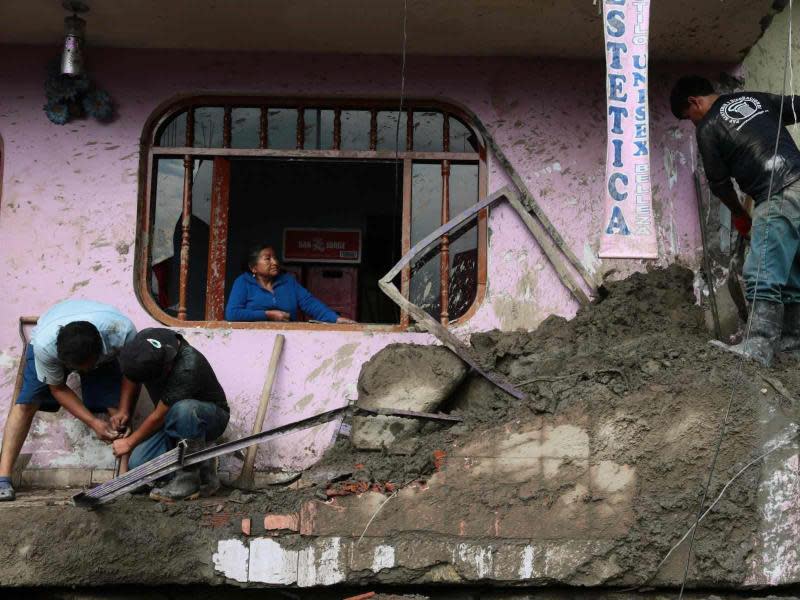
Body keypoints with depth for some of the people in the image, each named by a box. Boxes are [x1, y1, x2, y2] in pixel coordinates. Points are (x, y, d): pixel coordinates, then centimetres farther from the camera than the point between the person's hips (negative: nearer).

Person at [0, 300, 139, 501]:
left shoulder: (121, 331, -41)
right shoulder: (44, 344, -41)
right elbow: (58, 388, -22)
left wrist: (123, 410, -26)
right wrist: (93, 422, -30)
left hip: (105, 354, 1)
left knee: (117, 407, -17)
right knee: (25, 403, -16)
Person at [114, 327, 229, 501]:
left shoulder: (187, 369, -36)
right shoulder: (145, 341, -17)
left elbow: (159, 417, -22)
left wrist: (129, 442, -8)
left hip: (210, 416, -6)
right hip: (177, 421, 6)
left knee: (183, 409, -41)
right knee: (138, 463, -17)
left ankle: (189, 478, -21)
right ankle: (203, 468, 3)